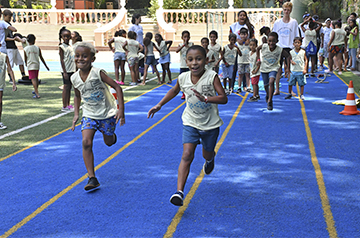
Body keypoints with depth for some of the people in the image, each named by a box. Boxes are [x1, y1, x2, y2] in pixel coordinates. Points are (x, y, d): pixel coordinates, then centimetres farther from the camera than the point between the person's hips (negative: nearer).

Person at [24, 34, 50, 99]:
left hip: (30, 66, -3)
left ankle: (37, 94, -16)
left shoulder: (25, 49, -5)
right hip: (37, 65, 3)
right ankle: (35, 91, 38)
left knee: (33, 79, -6)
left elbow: (25, 59, 5)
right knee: (36, 78, 21)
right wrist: (46, 66, 11)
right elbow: (41, 58, 2)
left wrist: (26, 64, 26)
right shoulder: (37, 48, -2)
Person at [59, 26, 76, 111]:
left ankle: (68, 105, 15)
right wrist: (65, 72, -17)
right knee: (66, 87, -6)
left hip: (72, 70, 7)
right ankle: (64, 106, -3)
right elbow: (62, 60, -11)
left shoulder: (70, 46, 14)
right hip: (66, 70, -7)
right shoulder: (62, 47, -7)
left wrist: (75, 70, 15)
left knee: (69, 87, 9)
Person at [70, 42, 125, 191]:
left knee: (108, 142, 10)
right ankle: (92, 178, -11)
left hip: (107, 113, -3)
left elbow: (117, 87, -17)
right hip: (89, 115, 3)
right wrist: (76, 114, 6)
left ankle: (112, 136, 51)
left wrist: (121, 110, -21)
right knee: (86, 142, -15)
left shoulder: (98, 73, -21)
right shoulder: (75, 78, -6)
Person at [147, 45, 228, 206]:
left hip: (210, 124, -1)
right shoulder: (183, 78, -9)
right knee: (187, 156, -13)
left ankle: (210, 159, 59)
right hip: (190, 122, 1)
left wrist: (205, 98, -36)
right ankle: (179, 192, -15)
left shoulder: (212, 76, -19)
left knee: (207, 155, 19)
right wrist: (159, 105, 11)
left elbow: (224, 98, -22)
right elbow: (174, 91, 13)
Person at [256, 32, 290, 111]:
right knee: (266, 85, 16)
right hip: (264, 68, 2)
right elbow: (257, 48, 4)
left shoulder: (280, 50, -22)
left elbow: (288, 56, -6)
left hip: (273, 68, -2)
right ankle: (268, 95, 50)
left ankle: (269, 101, -17)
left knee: (271, 82, -25)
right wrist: (258, 58, -1)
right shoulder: (264, 46, -19)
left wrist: (287, 68, -7)